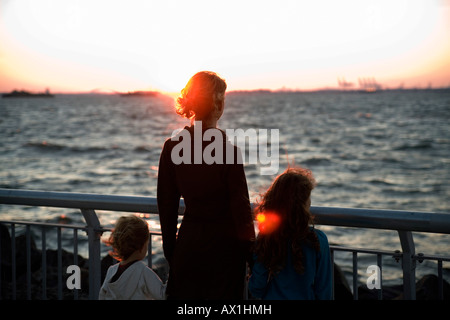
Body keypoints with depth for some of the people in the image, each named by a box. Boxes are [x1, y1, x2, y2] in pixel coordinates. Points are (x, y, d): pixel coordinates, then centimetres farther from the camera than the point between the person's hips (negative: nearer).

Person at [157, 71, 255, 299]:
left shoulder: (172, 147, -4)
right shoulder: (227, 150, -17)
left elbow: (166, 204, 4)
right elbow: (240, 207, -13)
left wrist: (170, 250, 15)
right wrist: (251, 255, -2)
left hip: (187, 244, 4)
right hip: (223, 246, -4)